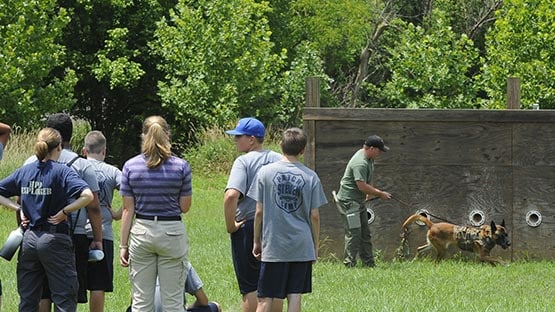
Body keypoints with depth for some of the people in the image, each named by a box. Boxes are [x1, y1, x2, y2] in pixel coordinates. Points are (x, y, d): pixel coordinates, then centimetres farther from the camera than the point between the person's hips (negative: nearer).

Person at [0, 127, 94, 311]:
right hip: (54, 239, -5)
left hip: (29, 239, 5)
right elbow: (87, 195, -24)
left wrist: (19, 209, 6)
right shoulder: (61, 172, -10)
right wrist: (64, 211, -13)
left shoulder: (24, 171, 5)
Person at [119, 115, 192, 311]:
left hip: (141, 232, 1)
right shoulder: (181, 166, -5)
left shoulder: (131, 166, -2)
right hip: (172, 232, -1)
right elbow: (185, 207, -1)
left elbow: (128, 210, -1)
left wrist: (124, 245, 3)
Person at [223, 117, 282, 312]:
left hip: (247, 226, -5)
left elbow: (231, 195, -25)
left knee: (250, 288, 0)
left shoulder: (243, 162, -12)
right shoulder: (279, 161, 7)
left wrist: (230, 226, -15)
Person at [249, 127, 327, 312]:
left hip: (273, 246, -1)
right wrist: (315, 246, 13)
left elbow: (259, 212, -1)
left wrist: (257, 242, 10)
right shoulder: (311, 177, -1)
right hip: (302, 247, 1)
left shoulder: (266, 172, -3)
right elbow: (314, 216, 2)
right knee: (295, 296, 4)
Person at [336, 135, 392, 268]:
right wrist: (380, 194, -18)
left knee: (365, 233, 12)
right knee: (354, 233, -11)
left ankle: (369, 263, 17)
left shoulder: (368, 158, 8)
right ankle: (349, 264, -8)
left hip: (359, 201, 11)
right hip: (348, 201, -11)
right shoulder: (360, 163, -25)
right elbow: (362, 186, -27)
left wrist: (371, 192, 19)